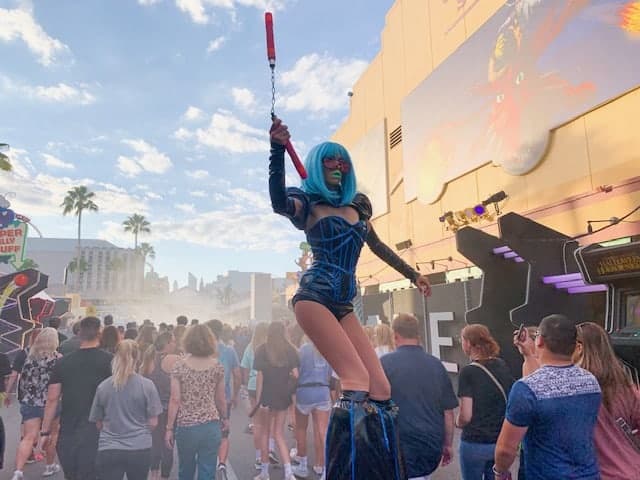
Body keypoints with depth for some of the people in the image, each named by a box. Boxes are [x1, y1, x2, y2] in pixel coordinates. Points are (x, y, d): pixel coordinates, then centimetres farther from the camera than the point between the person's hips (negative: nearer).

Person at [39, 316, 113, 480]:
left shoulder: (63, 362, 2)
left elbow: (52, 399, 3)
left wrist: (45, 432, 11)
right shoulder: (109, 361, -8)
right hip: (94, 433, -4)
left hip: (67, 432, 4)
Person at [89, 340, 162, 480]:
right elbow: (153, 423, -4)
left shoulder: (103, 386, -3)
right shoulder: (147, 385, -8)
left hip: (109, 449, 0)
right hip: (139, 448, 0)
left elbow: (98, 424, 7)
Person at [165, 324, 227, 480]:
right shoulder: (217, 366, -3)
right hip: (211, 427, 0)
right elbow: (221, 399, 3)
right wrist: (224, 417, 19)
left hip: (186, 427, 0)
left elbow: (175, 400, -9)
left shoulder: (179, 366, -8)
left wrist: (169, 428, -1)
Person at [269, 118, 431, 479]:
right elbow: (280, 203, -22)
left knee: (381, 388, -4)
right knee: (357, 379, -21)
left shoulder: (357, 205, 21)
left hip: (344, 305, 6)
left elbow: (378, 246, 33)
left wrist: (413, 274, 39)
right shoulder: (307, 202, 3)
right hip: (314, 297, -6)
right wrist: (278, 150, -33)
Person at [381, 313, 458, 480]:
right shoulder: (436, 364, 2)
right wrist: (448, 444, 17)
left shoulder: (385, 363, -9)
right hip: (433, 445, 5)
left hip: (402, 444, -5)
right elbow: (448, 411, 6)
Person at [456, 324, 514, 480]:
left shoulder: (468, 372, -17)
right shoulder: (503, 366, 0)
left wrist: (458, 423, 4)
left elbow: (465, 416, -17)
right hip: (501, 442, 5)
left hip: (475, 443, -5)